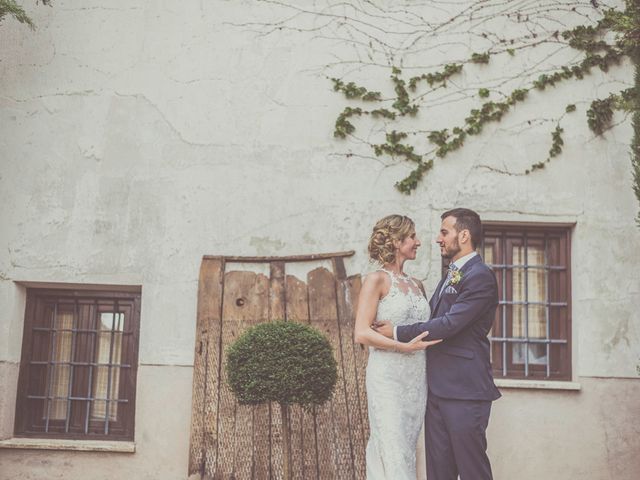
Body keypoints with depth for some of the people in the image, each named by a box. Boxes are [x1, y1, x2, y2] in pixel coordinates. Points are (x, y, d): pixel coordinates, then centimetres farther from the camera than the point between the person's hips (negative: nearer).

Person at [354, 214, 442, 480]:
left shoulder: (416, 285, 15)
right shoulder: (377, 280, -5)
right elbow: (361, 333, -13)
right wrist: (404, 346, -19)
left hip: (416, 378, 7)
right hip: (387, 376, -6)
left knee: (407, 450, 10)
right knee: (394, 454, -6)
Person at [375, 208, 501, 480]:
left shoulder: (480, 276, -12)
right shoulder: (451, 276, 19)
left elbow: (449, 324, -19)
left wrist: (397, 332, -12)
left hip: (464, 390, -9)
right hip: (438, 389, 9)